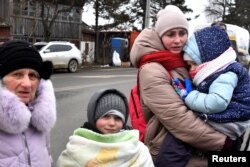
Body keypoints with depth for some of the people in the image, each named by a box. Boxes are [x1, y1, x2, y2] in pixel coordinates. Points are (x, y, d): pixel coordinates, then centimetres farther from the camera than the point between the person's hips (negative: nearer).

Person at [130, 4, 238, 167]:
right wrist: (222, 142, -19)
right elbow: (177, 118, -24)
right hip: (170, 152, -8)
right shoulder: (152, 71, -19)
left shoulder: (182, 61, 7)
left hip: (190, 146, 8)